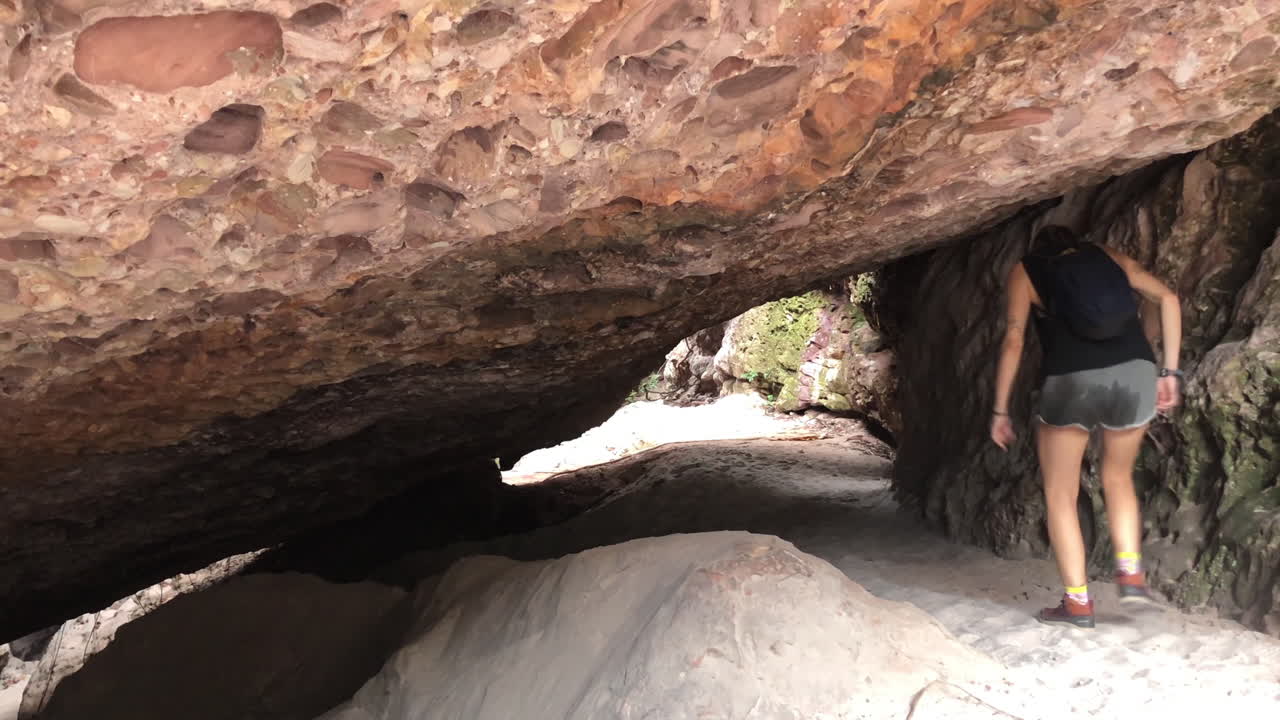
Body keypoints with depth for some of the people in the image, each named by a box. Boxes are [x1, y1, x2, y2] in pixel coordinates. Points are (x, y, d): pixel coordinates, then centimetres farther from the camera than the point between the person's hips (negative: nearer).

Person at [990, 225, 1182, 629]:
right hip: (1136, 374, 3)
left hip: (1071, 382, -3)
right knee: (1118, 478, 27)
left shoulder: (1025, 270, 18)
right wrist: (1169, 372, 13)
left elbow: (1014, 340, 7)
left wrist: (1000, 410, 9)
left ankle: (1078, 602, 9)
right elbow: (1168, 299, 13)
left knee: (1060, 495, 13)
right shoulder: (1111, 258, 25)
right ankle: (1131, 574, 15)